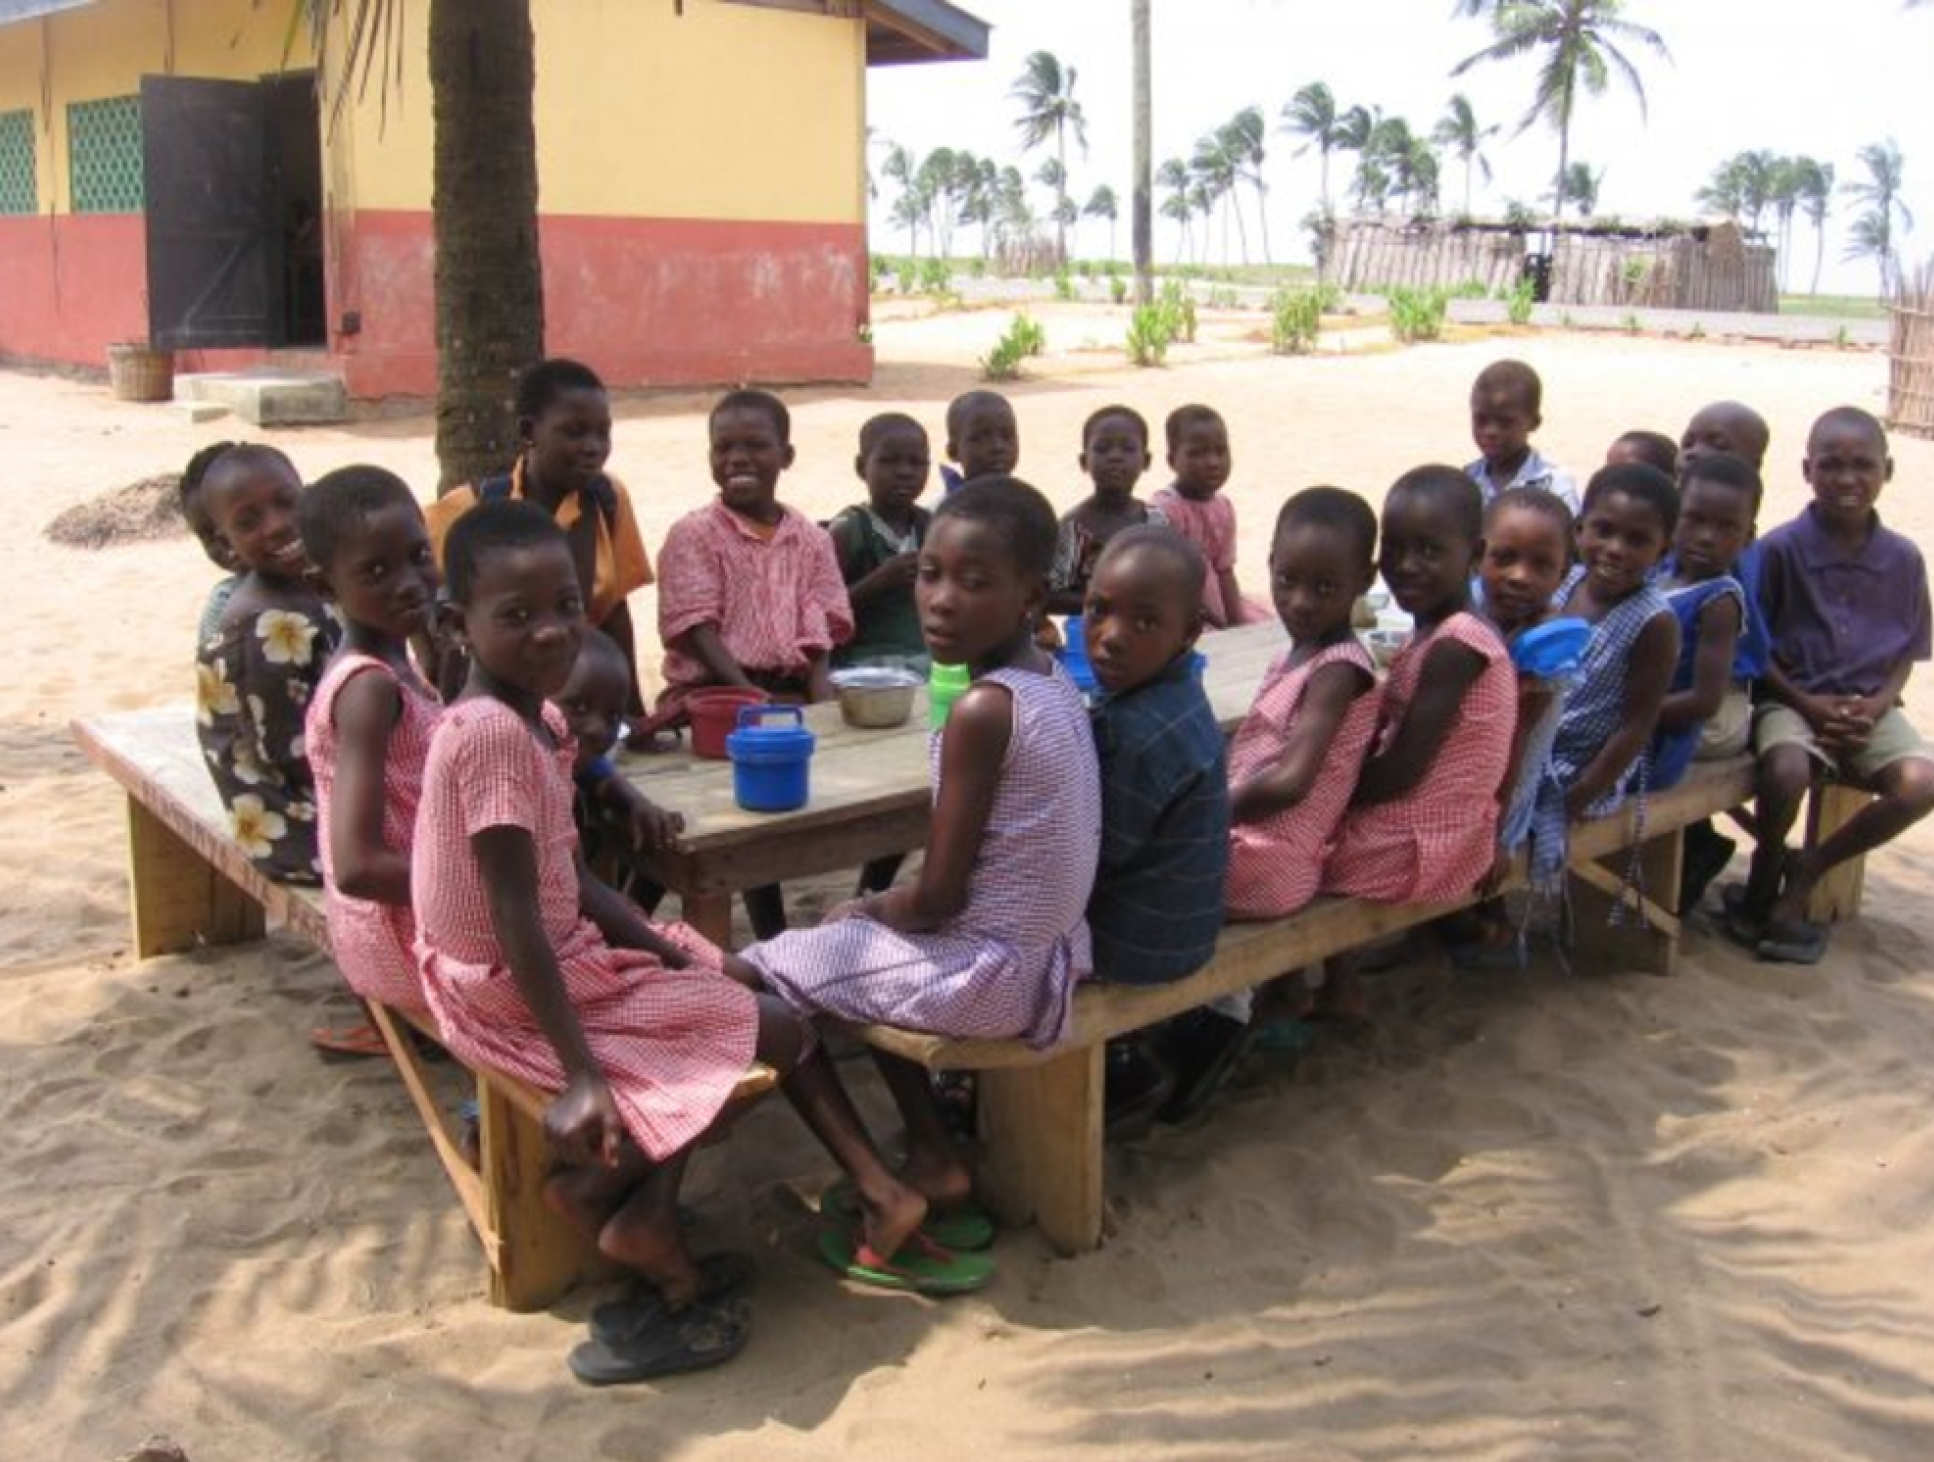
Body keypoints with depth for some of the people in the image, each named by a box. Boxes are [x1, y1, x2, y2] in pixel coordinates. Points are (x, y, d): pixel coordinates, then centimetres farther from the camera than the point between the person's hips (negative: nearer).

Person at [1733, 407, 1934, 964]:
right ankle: (1763, 881, -3)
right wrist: (1807, 703, -14)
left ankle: (1807, 870, -1)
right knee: (1787, 772, -35)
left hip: (1867, 705, 4)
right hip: (1792, 697, -3)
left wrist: (1876, 706, -9)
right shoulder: (1780, 549, -7)